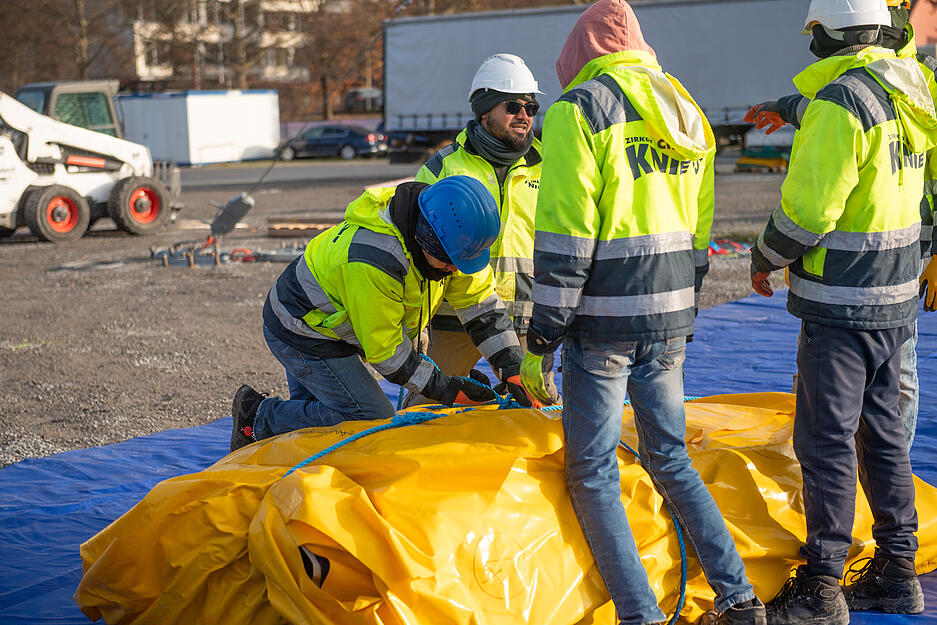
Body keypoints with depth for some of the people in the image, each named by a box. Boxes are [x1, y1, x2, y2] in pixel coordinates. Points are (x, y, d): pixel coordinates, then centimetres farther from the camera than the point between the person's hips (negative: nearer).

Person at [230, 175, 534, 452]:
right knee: (373, 418, -14)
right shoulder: (371, 262, -38)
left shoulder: (450, 239, -15)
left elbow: (482, 303, -6)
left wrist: (513, 369, -13)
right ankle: (259, 421, -5)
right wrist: (443, 388, -21)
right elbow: (383, 349, -27)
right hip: (302, 336, -9)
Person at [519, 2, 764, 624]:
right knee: (671, 459, 18)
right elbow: (697, 236, 17)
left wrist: (540, 340, -9)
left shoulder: (579, 109, -7)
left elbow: (563, 239, -13)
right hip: (669, 324, 7)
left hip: (604, 324, -7)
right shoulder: (686, 112, 15)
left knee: (593, 473, 4)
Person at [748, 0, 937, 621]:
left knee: (826, 438, -2)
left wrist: (766, 259, -3)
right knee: (882, 430, 16)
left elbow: (807, 205, -19)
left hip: (842, 303, -9)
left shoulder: (839, 100, -17)